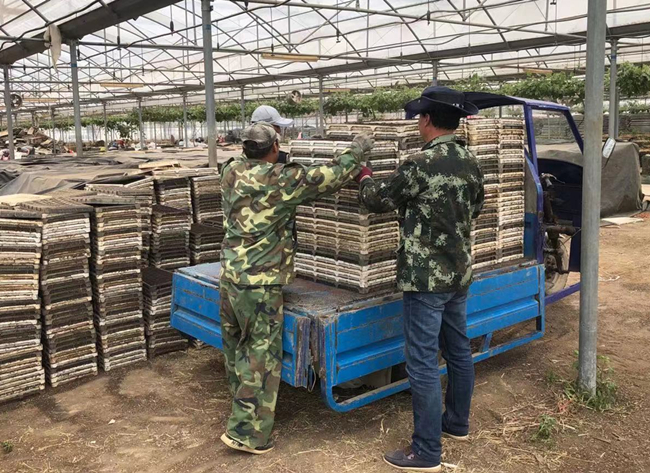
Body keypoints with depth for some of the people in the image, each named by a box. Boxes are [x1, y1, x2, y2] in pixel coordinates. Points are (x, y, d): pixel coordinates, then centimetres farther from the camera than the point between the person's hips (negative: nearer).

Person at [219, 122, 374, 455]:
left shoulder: (231, 172, 3)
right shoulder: (283, 179, -15)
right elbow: (330, 177, -7)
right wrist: (357, 150, 7)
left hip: (230, 275, 8)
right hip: (261, 282, -7)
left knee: (236, 348, 18)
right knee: (262, 355, 1)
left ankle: (243, 413, 36)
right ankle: (248, 433, 7)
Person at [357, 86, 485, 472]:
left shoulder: (420, 165, -20)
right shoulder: (471, 162, 4)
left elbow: (378, 200, -7)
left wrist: (365, 176, 14)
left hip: (426, 277, -8)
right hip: (460, 273, 8)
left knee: (423, 363, -2)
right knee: (458, 350, 20)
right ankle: (457, 422, 37)